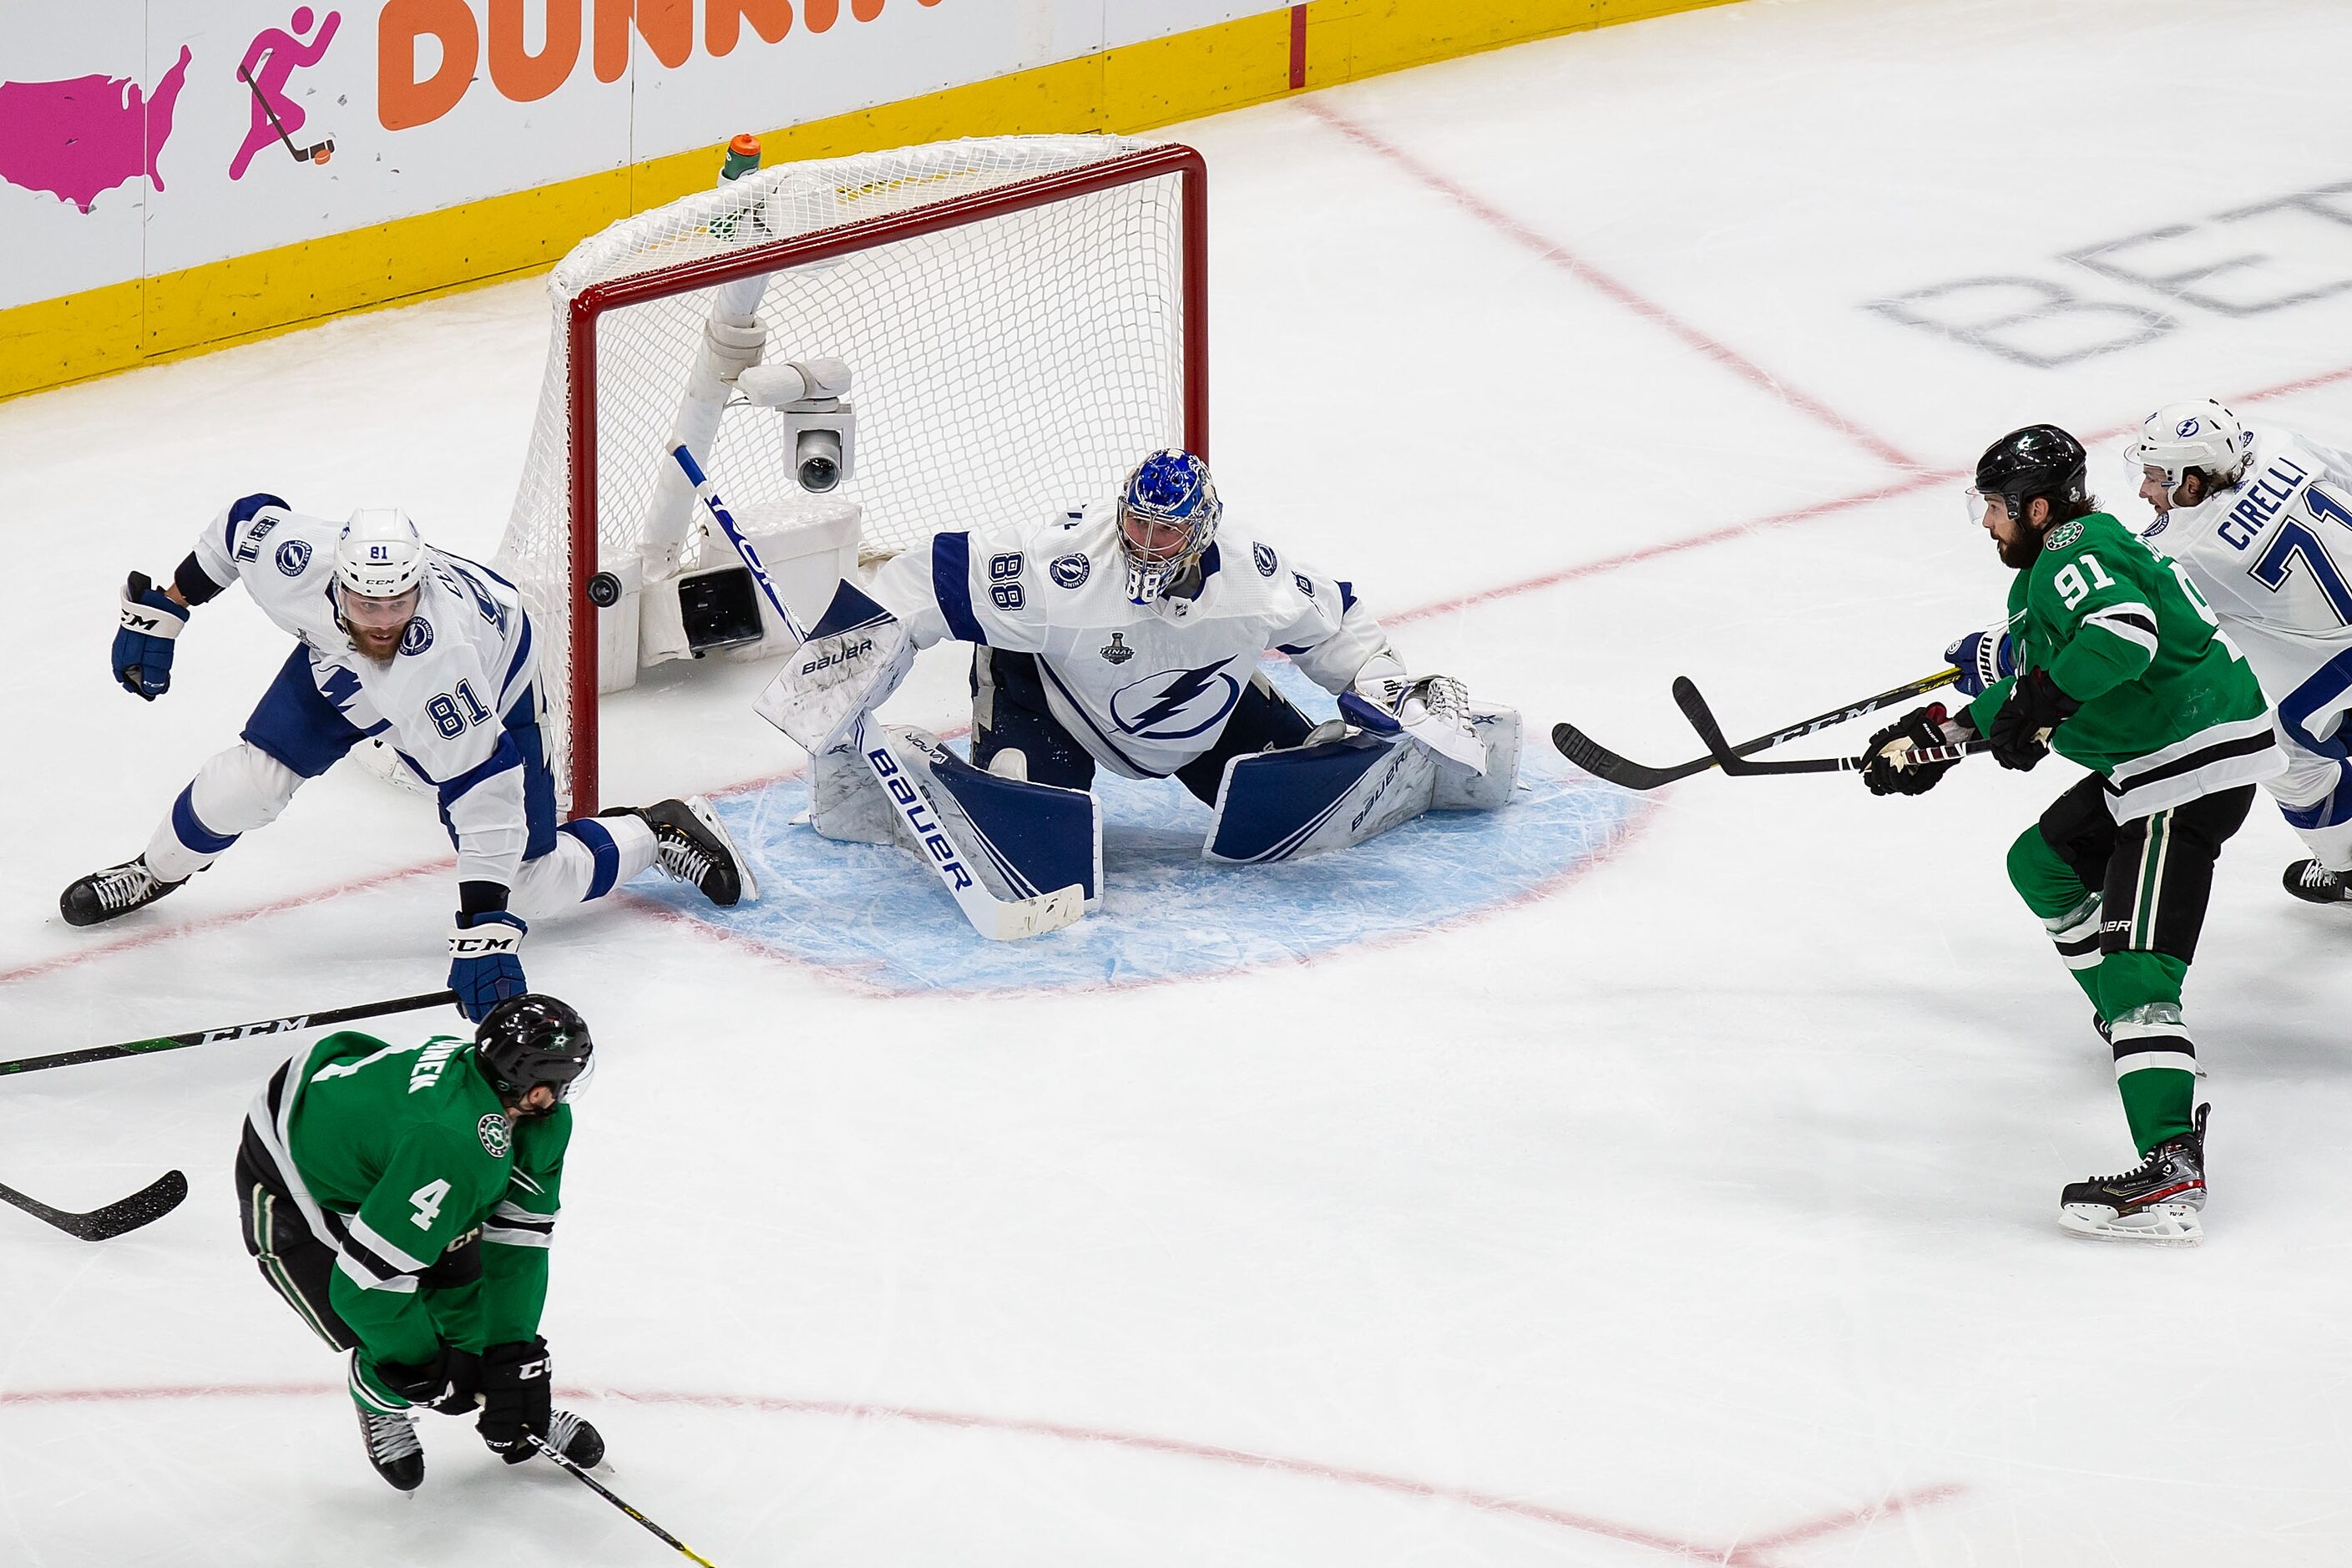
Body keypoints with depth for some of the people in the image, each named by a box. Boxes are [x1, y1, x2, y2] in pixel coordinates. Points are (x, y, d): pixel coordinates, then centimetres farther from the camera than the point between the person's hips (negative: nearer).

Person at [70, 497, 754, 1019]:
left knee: (530, 884, -7)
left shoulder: (442, 660, -47)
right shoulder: (296, 561, -38)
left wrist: (485, 925, -44)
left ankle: (661, 833, 19)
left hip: (491, 688, -4)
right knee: (253, 775, -7)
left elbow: (485, 792, -42)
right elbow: (247, 520, -14)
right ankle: (156, 871, 25)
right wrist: (160, 609, -5)